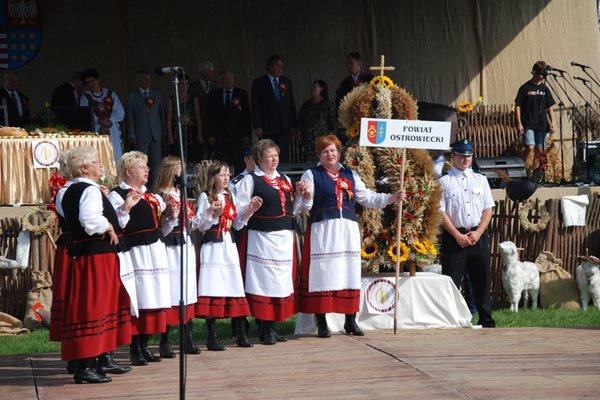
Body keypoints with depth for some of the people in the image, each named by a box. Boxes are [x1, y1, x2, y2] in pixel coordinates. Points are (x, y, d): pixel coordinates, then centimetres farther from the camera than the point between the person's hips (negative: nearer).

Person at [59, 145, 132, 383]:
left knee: (105, 305, 19)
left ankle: (104, 358, 27)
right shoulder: (90, 190, -15)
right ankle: (84, 366, -10)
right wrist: (108, 227, -14)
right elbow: (90, 219, -31)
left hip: (81, 253, 10)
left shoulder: (70, 193, 15)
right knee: (92, 308, -9)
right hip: (97, 255, -10)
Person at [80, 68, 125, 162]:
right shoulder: (85, 97, 9)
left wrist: (110, 121, -11)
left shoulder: (111, 94, 14)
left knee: (115, 159, -5)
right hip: (95, 132, -2)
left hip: (112, 132, 2)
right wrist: (101, 121, -14)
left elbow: (120, 113, 7)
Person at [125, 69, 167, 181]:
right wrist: (132, 137, -4)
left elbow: (162, 114, 14)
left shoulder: (157, 94, 13)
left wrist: (164, 133, 8)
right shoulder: (131, 96, 4)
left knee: (156, 163, -1)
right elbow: (130, 117, 2)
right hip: (140, 136, -2)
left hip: (156, 134, 3)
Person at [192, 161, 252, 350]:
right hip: (212, 245, -5)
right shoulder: (205, 197, -1)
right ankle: (212, 336, -3)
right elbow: (200, 225, -4)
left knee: (235, 287, 3)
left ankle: (241, 334, 8)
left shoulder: (230, 196, 16)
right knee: (212, 289, -7)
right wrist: (211, 212, -20)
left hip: (229, 244, 5)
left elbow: (236, 222, 17)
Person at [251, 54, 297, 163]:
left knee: (284, 158, -2)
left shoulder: (286, 82, 15)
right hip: (267, 128, -3)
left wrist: (293, 125, 8)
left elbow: (291, 104, 15)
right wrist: (257, 126, -10)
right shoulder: (259, 83, 3)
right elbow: (256, 106, -2)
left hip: (284, 128, 3)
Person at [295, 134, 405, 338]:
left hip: (348, 230, 4)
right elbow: (304, 206, -2)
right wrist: (306, 196, -24)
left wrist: (391, 198, 7)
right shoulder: (312, 174, 3)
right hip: (322, 231, -4)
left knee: (350, 273, 4)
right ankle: (321, 323, 0)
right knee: (323, 274, -5)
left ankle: (351, 321, 11)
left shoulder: (350, 175, 15)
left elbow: (367, 198, 18)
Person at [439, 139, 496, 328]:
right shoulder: (444, 182, 0)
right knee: (451, 282, -4)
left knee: (481, 281, 8)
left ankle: (487, 321, 15)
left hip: (478, 236, 4)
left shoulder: (481, 180, 12)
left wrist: (477, 233, -5)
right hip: (454, 236, -3)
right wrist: (458, 236, -11)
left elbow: (488, 209, 9)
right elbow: (441, 212, -5)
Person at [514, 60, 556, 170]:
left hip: (542, 125, 5)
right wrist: (519, 123, -10)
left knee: (539, 151, 4)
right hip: (528, 125, -5)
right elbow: (518, 106, -3)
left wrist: (552, 123, 5)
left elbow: (549, 107, 15)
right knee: (530, 148, -20)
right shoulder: (525, 88, -2)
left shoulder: (544, 89, 11)